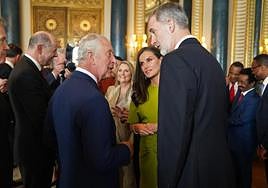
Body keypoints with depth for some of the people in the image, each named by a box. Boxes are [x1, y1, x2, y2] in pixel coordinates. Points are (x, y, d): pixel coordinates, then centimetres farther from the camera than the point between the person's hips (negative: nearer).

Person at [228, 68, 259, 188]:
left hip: (244, 142, -8)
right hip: (234, 138, 8)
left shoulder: (254, 99, -23)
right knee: (235, 167, 23)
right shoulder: (240, 93, 4)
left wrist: (226, 120, -12)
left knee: (243, 169, 11)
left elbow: (241, 120, -24)